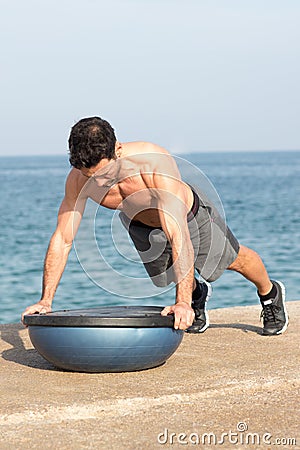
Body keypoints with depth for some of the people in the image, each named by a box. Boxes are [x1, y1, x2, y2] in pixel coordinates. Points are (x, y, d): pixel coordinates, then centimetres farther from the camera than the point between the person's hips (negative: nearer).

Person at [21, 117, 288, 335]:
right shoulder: (80, 180, -36)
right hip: (139, 224, 3)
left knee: (234, 259, 22)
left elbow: (178, 237, -53)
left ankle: (271, 294, 54)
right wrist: (46, 301, -32)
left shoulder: (157, 163, -49)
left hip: (189, 214, -3)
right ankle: (197, 294, 60)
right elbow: (62, 240, -27)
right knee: (165, 277, 25)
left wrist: (183, 303, -60)